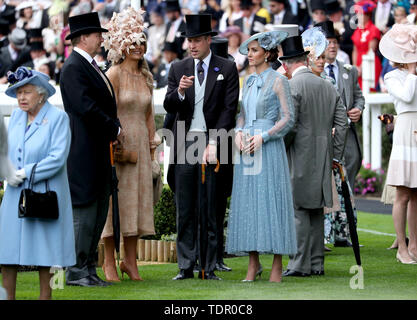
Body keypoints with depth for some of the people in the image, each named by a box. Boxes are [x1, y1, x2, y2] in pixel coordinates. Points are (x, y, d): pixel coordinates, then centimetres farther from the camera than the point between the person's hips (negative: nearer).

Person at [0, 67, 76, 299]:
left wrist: (25, 173, -16)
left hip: (45, 193, -5)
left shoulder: (58, 118, -8)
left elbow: (57, 158, -15)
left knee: (45, 252, 0)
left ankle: (45, 296, 8)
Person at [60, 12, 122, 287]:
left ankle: (89, 270, 14)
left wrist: (115, 128, 5)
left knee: (98, 213, 10)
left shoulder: (91, 66, 18)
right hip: (84, 152, -10)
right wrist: (114, 129, -11)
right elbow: (86, 108, -21)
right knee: (84, 213, -8)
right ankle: (77, 272, -4)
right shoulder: (73, 68, -13)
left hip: (99, 153, 10)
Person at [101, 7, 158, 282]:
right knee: (115, 199, -4)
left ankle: (130, 260, 12)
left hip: (140, 143, 6)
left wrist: (152, 143, 12)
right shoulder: (114, 74, -6)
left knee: (138, 198, 6)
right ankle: (109, 261, 1)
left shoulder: (146, 77, 13)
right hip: (118, 143, -6)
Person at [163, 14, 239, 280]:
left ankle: (209, 267, 1)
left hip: (212, 143, -3)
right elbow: (169, 107, 6)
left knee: (211, 210, -2)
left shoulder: (227, 69, 2)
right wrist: (180, 92, -17)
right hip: (184, 143, 3)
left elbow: (229, 109, -3)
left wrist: (213, 144, -11)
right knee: (185, 210, 3)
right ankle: (186, 266, 7)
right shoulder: (178, 69, 11)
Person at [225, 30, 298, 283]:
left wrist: (263, 137, -16)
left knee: (271, 201, -6)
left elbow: (288, 118, -7)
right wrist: (239, 133, -1)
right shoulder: (249, 82, 15)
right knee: (248, 202, 3)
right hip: (246, 149, 6)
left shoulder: (278, 81, -4)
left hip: (269, 148, -6)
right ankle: (254, 264, 8)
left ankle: (277, 265, -2)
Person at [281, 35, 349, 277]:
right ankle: (316, 263, 15)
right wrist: (335, 156, 13)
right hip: (322, 160, 7)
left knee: (299, 211, -4)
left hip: (299, 158, -7)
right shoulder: (327, 86, 10)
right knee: (316, 211, 12)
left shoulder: (292, 87, -11)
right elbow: (342, 123, 9)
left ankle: (300, 264, -6)